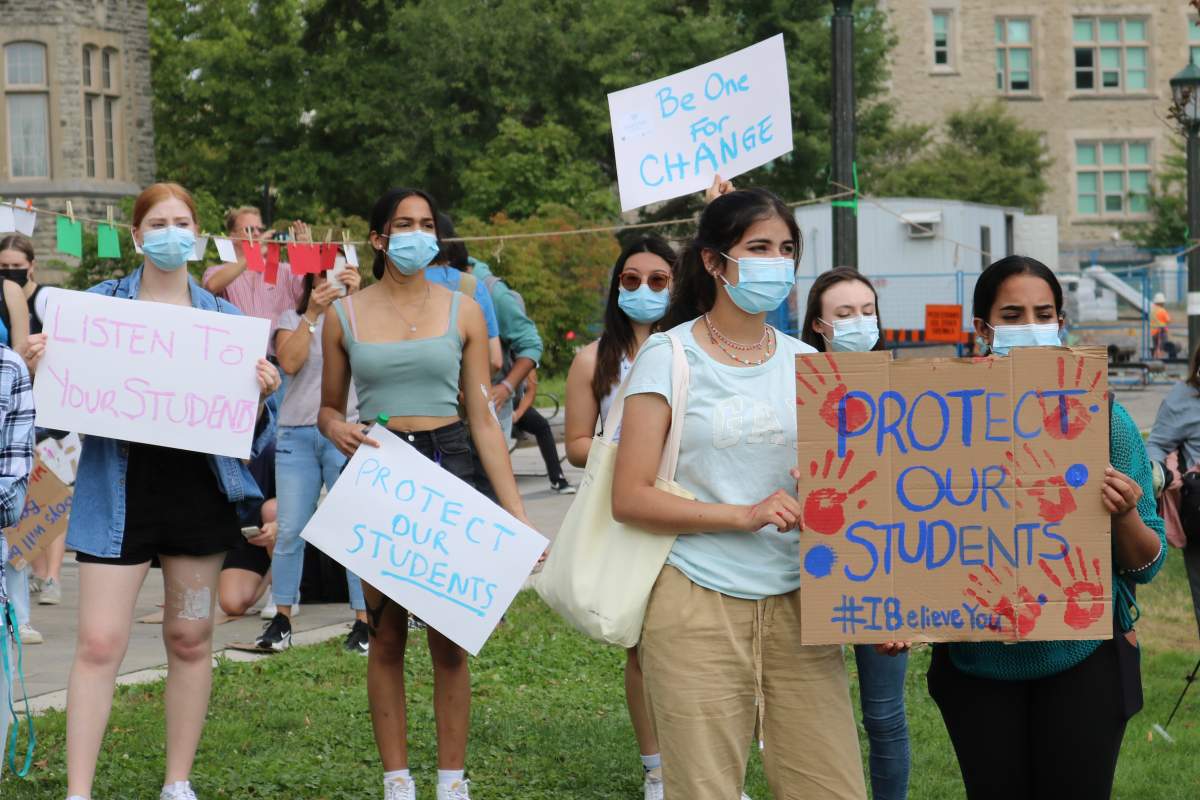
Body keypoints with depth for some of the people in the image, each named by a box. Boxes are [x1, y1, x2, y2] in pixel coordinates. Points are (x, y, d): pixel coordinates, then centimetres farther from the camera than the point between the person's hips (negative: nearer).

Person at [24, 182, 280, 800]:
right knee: (99, 643, -8)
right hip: (119, 488, -2)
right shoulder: (99, 304, 4)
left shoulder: (221, 316, 8)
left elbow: (250, 426, 9)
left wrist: (260, 395, -12)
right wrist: (40, 368, -16)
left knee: (190, 637, 9)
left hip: (199, 488, 2)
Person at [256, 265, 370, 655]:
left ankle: (364, 620, 0)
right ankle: (282, 619, 11)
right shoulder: (292, 318, 11)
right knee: (290, 530, 2)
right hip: (298, 432, 2)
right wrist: (312, 314, -13)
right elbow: (289, 362, -6)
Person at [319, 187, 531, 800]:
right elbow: (329, 407, 14)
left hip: (447, 470, 0)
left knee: (449, 639, 0)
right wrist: (339, 431, -11)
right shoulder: (344, 315, 5)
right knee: (387, 636, 3)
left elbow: (483, 419, 4)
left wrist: (516, 513, -1)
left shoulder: (462, 312, 4)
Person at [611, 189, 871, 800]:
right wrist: (744, 515, -16)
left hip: (795, 608, 4)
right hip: (698, 609, -4)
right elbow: (630, 498, -7)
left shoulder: (805, 362, 13)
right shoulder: (670, 355, 0)